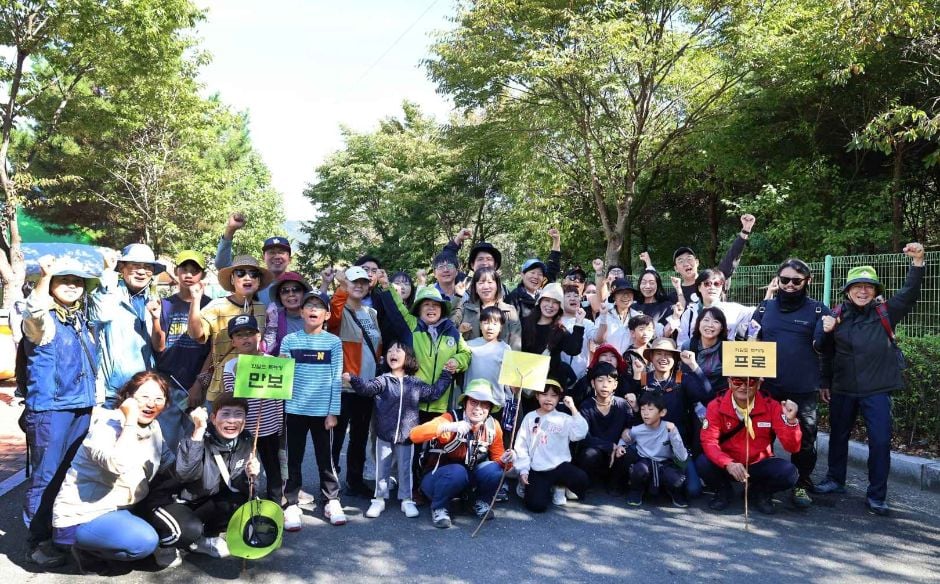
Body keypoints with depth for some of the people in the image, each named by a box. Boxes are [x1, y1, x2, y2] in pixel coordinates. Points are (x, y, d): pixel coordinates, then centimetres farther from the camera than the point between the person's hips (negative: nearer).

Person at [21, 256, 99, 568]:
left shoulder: (81, 320, 14)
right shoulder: (42, 320, -8)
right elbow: (34, 310, -34)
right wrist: (46, 274, -40)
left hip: (83, 407, 7)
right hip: (49, 408, -7)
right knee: (46, 476, -2)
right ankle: (38, 541, 10)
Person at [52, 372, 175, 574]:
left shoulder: (153, 428, 1)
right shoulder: (105, 426, -22)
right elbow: (119, 465, -41)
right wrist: (130, 421, -34)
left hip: (121, 509, 8)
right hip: (82, 516, -8)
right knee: (145, 541, -27)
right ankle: (87, 551, -1)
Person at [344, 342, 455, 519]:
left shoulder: (415, 383, 5)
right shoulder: (383, 380, -3)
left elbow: (433, 392, 16)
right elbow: (368, 387, -19)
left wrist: (446, 375, 14)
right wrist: (353, 380, -38)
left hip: (406, 435, 1)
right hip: (384, 434, -1)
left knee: (405, 469, 11)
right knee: (382, 469, 10)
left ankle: (406, 500, 24)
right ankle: (379, 499, 23)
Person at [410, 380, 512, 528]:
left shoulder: (493, 427, -10)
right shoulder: (451, 418, -25)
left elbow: (497, 457, 1)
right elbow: (415, 435, -40)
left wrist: (504, 460, -23)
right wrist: (447, 427, -54)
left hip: (469, 478, 4)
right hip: (437, 478, -4)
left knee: (495, 469, -23)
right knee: (457, 472, -35)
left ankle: (481, 502, 6)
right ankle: (439, 508, -7)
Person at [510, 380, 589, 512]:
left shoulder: (564, 418, 4)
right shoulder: (530, 417, 5)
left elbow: (580, 434, -13)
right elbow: (521, 445, 4)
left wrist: (573, 409, -14)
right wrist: (523, 470, -4)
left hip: (560, 466, 1)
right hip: (537, 470, -1)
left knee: (581, 479, -27)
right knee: (537, 505, -20)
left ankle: (558, 488, 6)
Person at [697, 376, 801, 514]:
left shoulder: (771, 406, -13)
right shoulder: (716, 406, -15)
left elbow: (792, 447, -17)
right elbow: (709, 441, -21)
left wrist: (791, 421, -36)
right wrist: (728, 464, -39)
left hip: (759, 465, 1)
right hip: (726, 466, -1)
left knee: (789, 472, -27)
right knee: (702, 464, -30)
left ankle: (761, 491, 8)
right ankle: (723, 491, 6)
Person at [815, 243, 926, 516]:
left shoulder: (885, 313, -2)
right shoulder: (836, 315, 0)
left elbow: (909, 294, -15)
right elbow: (827, 353, 8)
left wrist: (917, 262, -28)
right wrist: (825, 383, 11)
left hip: (877, 390, -2)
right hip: (843, 389, 2)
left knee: (880, 441, -3)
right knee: (838, 436, 16)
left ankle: (876, 496, 9)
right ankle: (835, 480, 35)